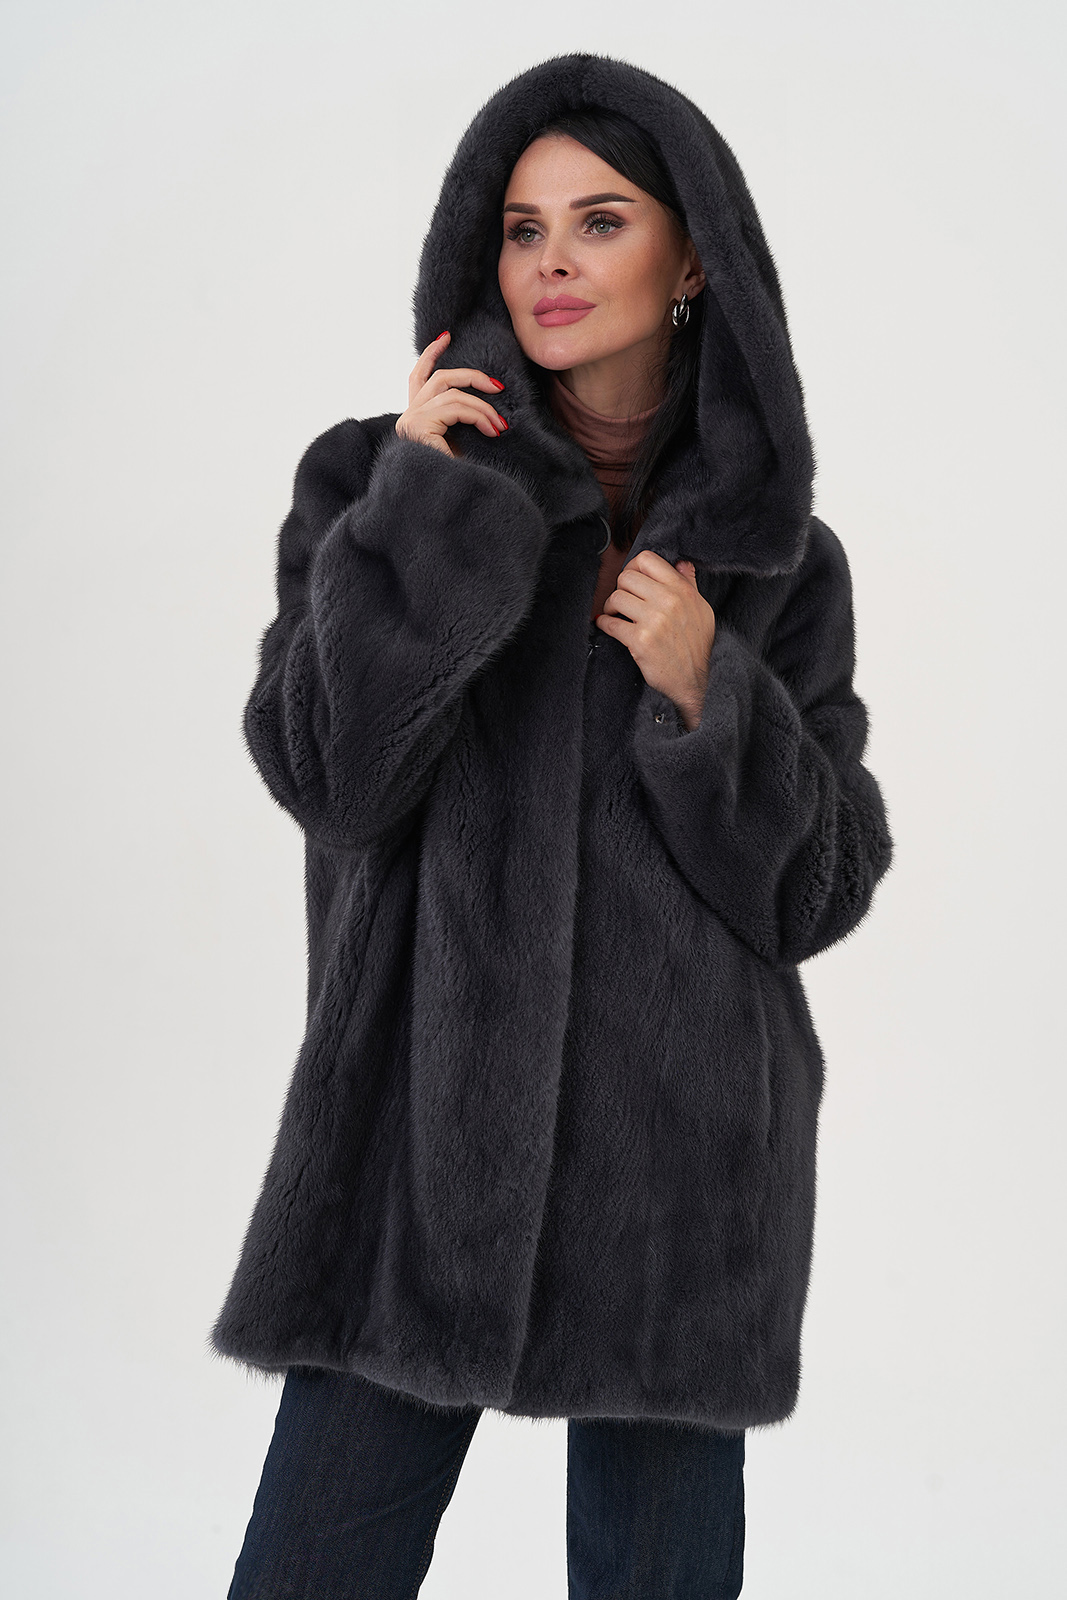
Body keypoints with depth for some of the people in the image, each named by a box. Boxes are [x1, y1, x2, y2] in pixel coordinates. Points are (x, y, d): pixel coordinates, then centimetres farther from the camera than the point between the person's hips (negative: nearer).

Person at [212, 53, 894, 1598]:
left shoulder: (776, 553, 6)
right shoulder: (380, 480, 4)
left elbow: (820, 884, 4)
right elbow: (328, 776, -9)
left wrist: (706, 692, -10)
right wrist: (418, 505, -12)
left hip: (678, 1149, 1)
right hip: (424, 1117, 0)